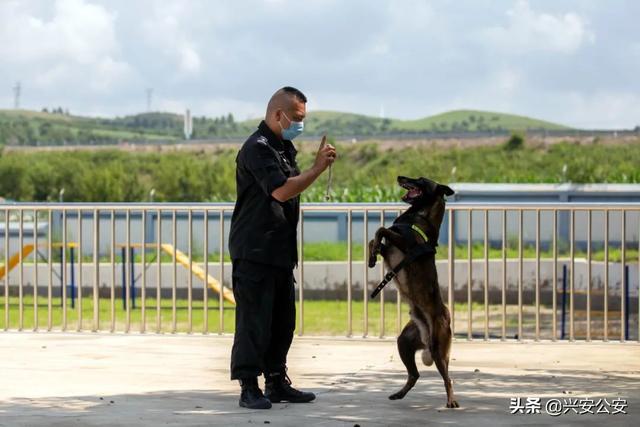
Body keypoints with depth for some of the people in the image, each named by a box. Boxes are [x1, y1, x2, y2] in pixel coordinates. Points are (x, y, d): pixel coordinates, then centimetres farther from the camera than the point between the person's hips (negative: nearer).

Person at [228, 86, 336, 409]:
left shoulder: (283, 148, 17)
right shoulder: (257, 148, -14)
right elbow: (280, 190, -25)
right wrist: (318, 168, -21)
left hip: (280, 251, 10)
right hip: (254, 251, -10)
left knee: (282, 320, 12)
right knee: (253, 320, -7)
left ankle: (277, 383, 20)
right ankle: (249, 388, -5)